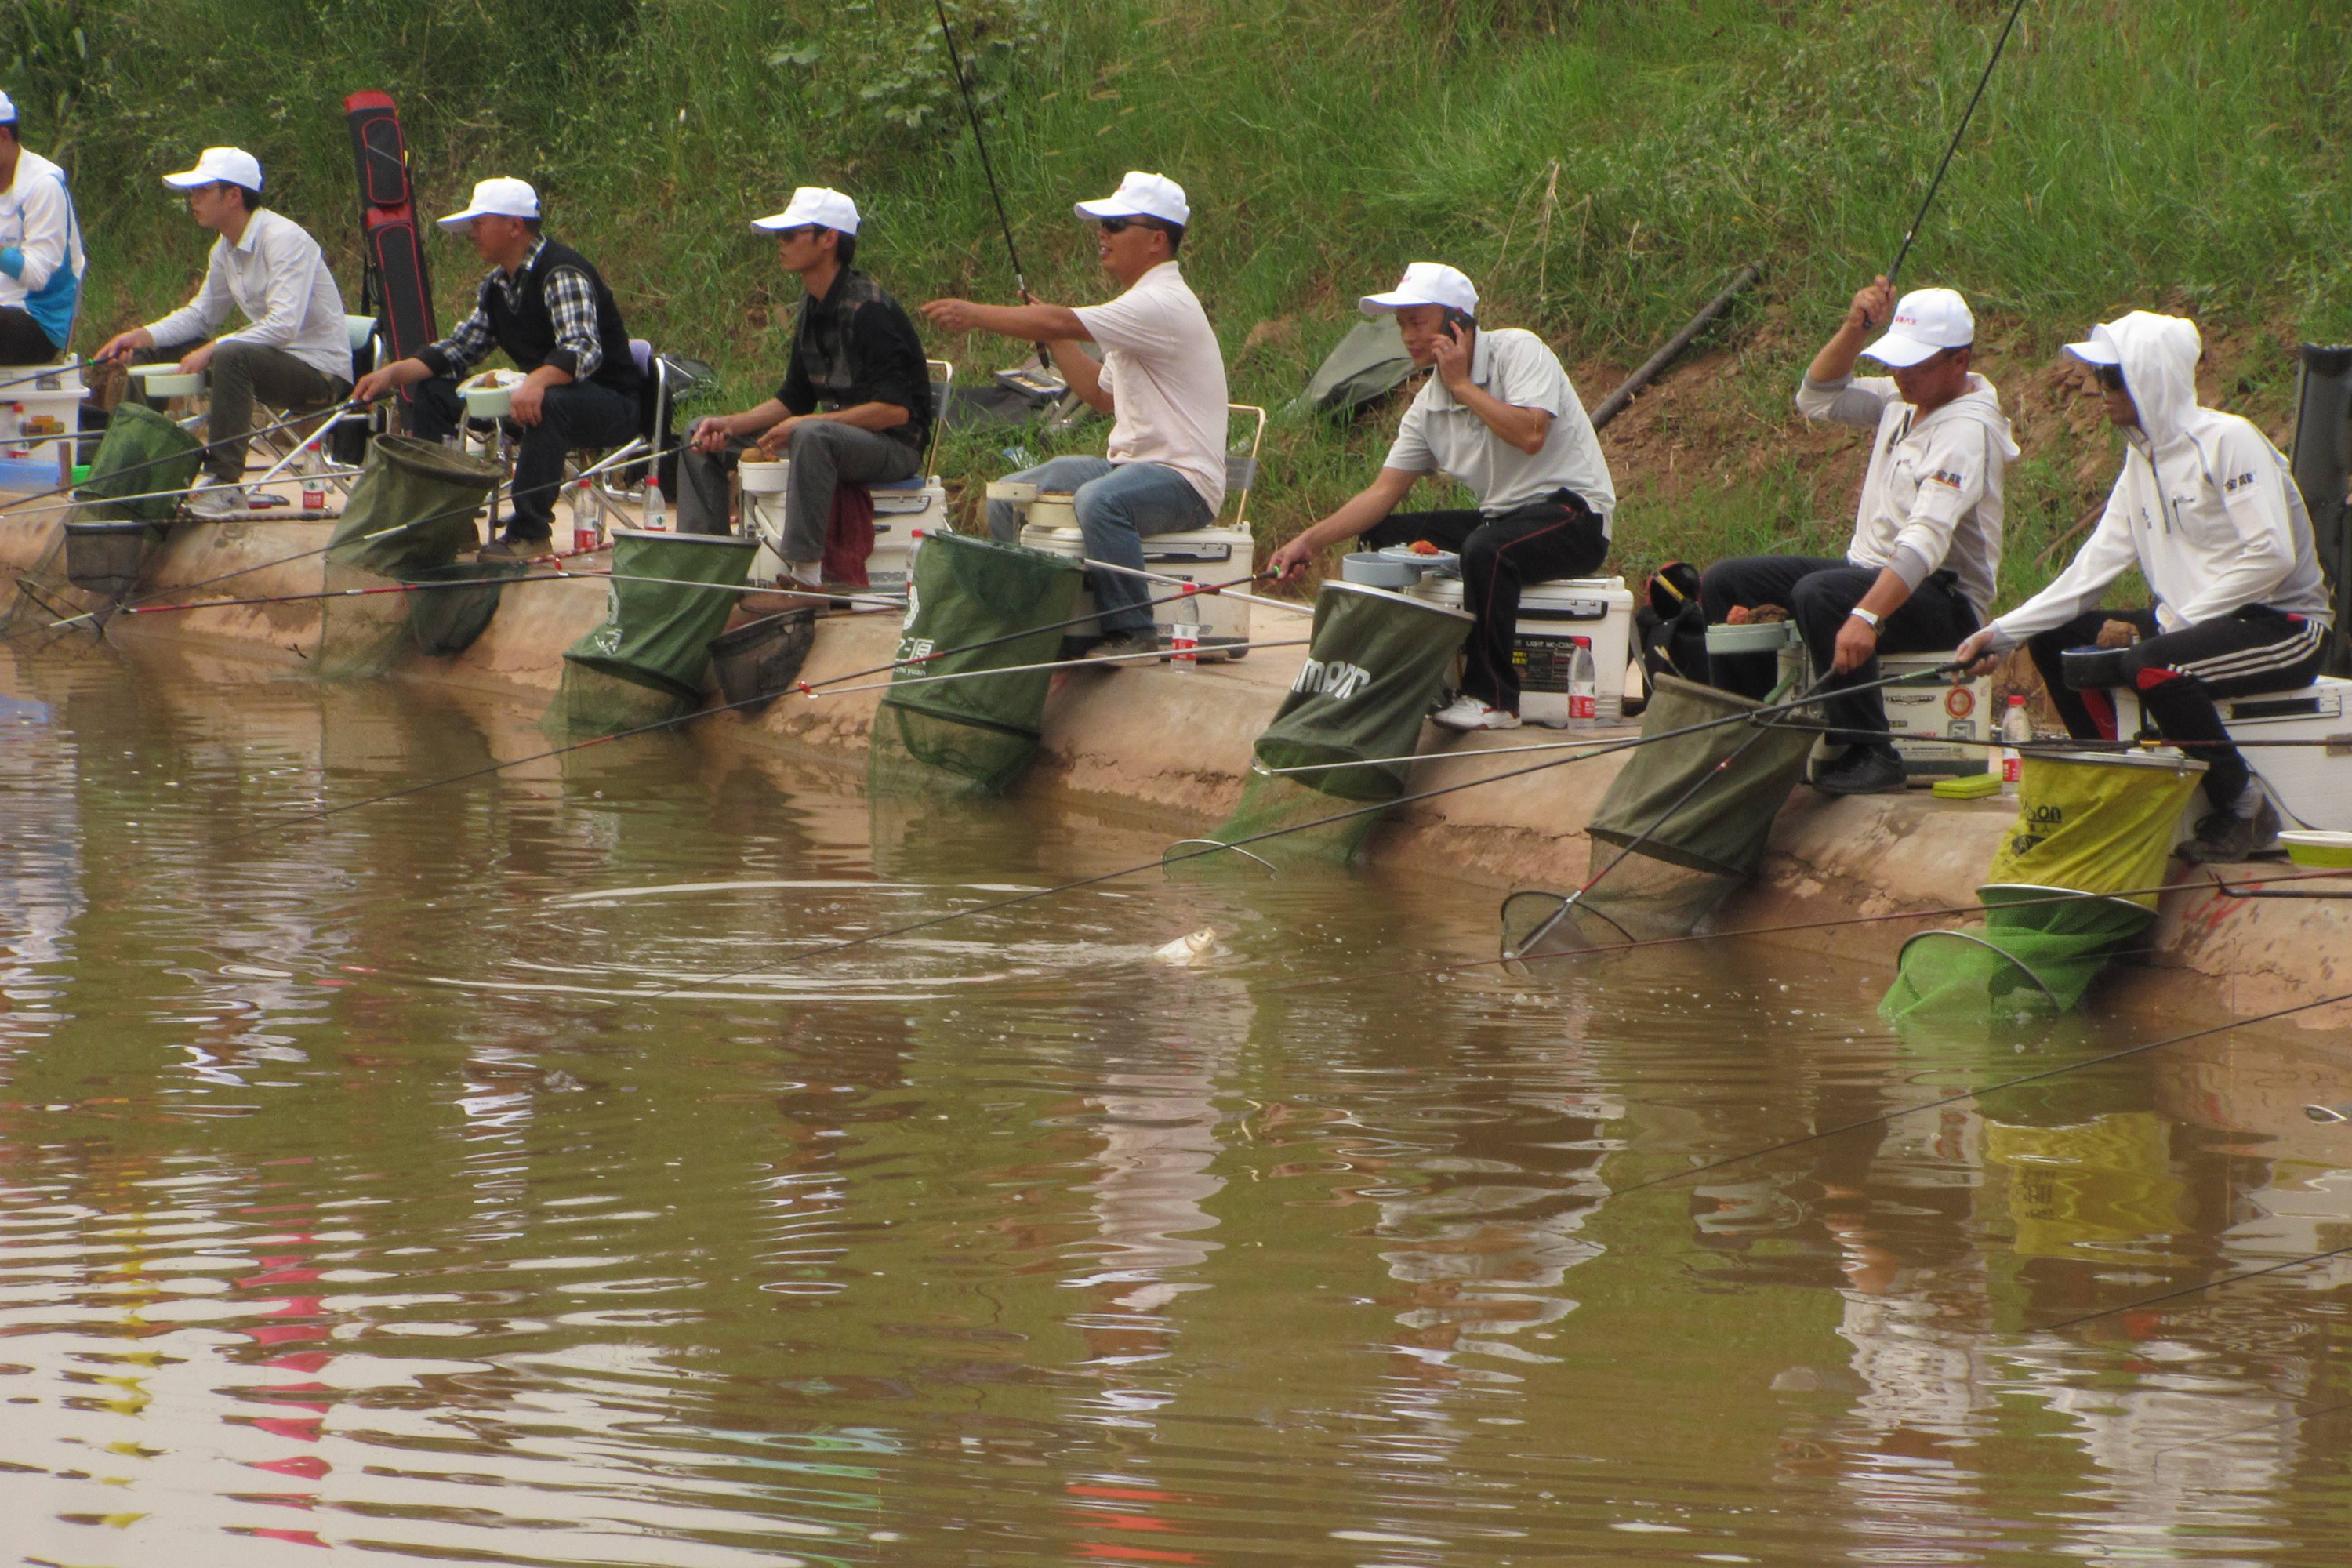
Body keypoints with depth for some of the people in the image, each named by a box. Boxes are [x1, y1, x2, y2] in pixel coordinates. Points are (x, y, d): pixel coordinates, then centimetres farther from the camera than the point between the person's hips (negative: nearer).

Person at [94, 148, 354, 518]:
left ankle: (224, 484, -37)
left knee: (232, 355, -38)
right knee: (148, 352, 6)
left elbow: (284, 325, -29)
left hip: (322, 372, -9)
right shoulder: (225, 251, 7)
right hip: (271, 360, 9)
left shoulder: (283, 238, -20)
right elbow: (201, 314, 19)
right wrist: (142, 336, 2)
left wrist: (211, 350, -30)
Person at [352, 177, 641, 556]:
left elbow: (583, 350, -34)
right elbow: (460, 347, 14)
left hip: (613, 403, -9)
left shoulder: (562, 273, -20)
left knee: (548, 405, -42)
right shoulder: (497, 284, 10)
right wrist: (392, 374, 0)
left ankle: (530, 530, -33)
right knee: (432, 392, 6)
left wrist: (536, 383, -53)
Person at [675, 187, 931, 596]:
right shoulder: (812, 309, 8)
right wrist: (730, 424, -2)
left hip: (895, 444, -10)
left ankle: (803, 573, -41)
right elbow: (793, 400, 14)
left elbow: (896, 409, -25)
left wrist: (803, 423, -26)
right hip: (836, 431, 10)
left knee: (812, 436, -42)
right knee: (702, 436, 9)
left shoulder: (868, 310, -20)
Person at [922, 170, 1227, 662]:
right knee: (1008, 498, 7)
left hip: (1184, 480, -10)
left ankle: (1132, 631, -30)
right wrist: (1053, 337, 16)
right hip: (1130, 465, 10)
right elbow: (1102, 394, 25)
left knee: (1100, 501, -40)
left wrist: (976, 316, -18)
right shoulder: (1141, 303, 18)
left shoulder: (1162, 304, -16)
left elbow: (1064, 323, -24)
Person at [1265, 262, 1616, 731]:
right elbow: (1384, 492, 5)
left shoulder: (1518, 350, -12)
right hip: (1501, 518, 8)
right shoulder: (1428, 405, 6)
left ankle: (1493, 699, -29)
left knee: (1486, 549, -37)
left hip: (1574, 510, -8)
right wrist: (1309, 541, -7)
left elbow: (1530, 435, -28)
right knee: (1381, 536, 1)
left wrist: (1462, 385, -18)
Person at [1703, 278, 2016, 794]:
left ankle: (1871, 755, -31)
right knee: (1724, 582, 5)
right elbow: (1817, 399, 18)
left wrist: (1866, 616, -45)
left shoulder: (1967, 428, -20)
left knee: (1818, 594, -38)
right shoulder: (1902, 401, 9)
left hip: (1944, 598, -10)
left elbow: (1927, 541, -33)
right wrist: (1855, 329, 0)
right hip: (1872, 573, 10)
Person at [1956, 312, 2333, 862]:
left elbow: (2271, 554, -22)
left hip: (2285, 625, -9)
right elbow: (2097, 563, 8)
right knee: (2055, 640, 2)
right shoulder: (2143, 457, 11)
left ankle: (2244, 811, -17)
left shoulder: (2228, 440, -15)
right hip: (2196, 620, 9)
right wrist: (2003, 632, 0)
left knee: (2151, 668, -34)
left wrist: (2179, 618, -20)